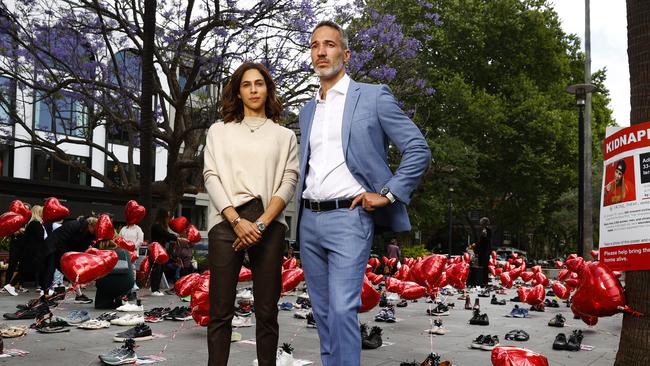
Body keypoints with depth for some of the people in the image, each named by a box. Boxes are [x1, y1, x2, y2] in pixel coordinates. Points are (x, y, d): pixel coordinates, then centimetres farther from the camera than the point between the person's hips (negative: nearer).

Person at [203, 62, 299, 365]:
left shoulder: (285, 136, 16)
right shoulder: (219, 131, 16)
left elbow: (289, 182, 4)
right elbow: (211, 177, 4)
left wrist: (262, 223, -11)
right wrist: (237, 221, -11)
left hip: (269, 223, 0)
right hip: (227, 221, 0)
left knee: (267, 311, 2)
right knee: (221, 310, -3)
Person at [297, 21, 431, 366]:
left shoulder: (373, 96, -1)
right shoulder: (307, 111, 18)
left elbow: (418, 149, -4)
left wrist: (387, 193, -10)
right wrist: (302, 208, 15)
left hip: (348, 218, -6)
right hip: (309, 220, 6)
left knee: (342, 309, -15)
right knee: (323, 311, 10)